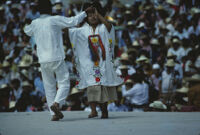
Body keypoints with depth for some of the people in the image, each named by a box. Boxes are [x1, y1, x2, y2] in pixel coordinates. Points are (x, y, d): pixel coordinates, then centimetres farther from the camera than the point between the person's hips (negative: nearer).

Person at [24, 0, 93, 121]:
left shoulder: (35, 23, 6)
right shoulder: (55, 20, -6)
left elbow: (27, 31, 28)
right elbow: (73, 21, -6)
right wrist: (85, 12, 6)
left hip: (43, 60, 4)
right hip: (57, 58, -4)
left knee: (49, 87, 10)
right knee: (64, 84, 3)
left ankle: (54, 114, 5)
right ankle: (56, 103, -21)